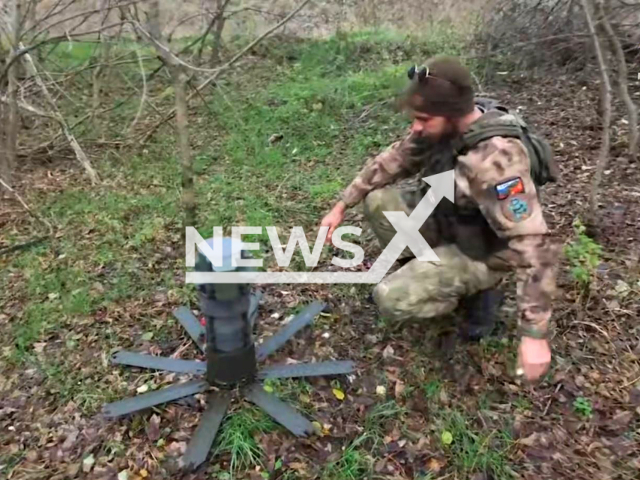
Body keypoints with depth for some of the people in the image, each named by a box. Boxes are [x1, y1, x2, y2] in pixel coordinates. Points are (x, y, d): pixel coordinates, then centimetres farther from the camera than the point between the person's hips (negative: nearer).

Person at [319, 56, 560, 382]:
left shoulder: (496, 160, -37)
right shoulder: (443, 127, -12)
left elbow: (534, 246, -38)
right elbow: (391, 161, 2)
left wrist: (534, 334, -36)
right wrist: (341, 206, 1)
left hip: (479, 249, -7)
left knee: (391, 299, -19)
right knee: (377, 201, -4)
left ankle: (478, 291, 5)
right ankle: (428, 276, 10)